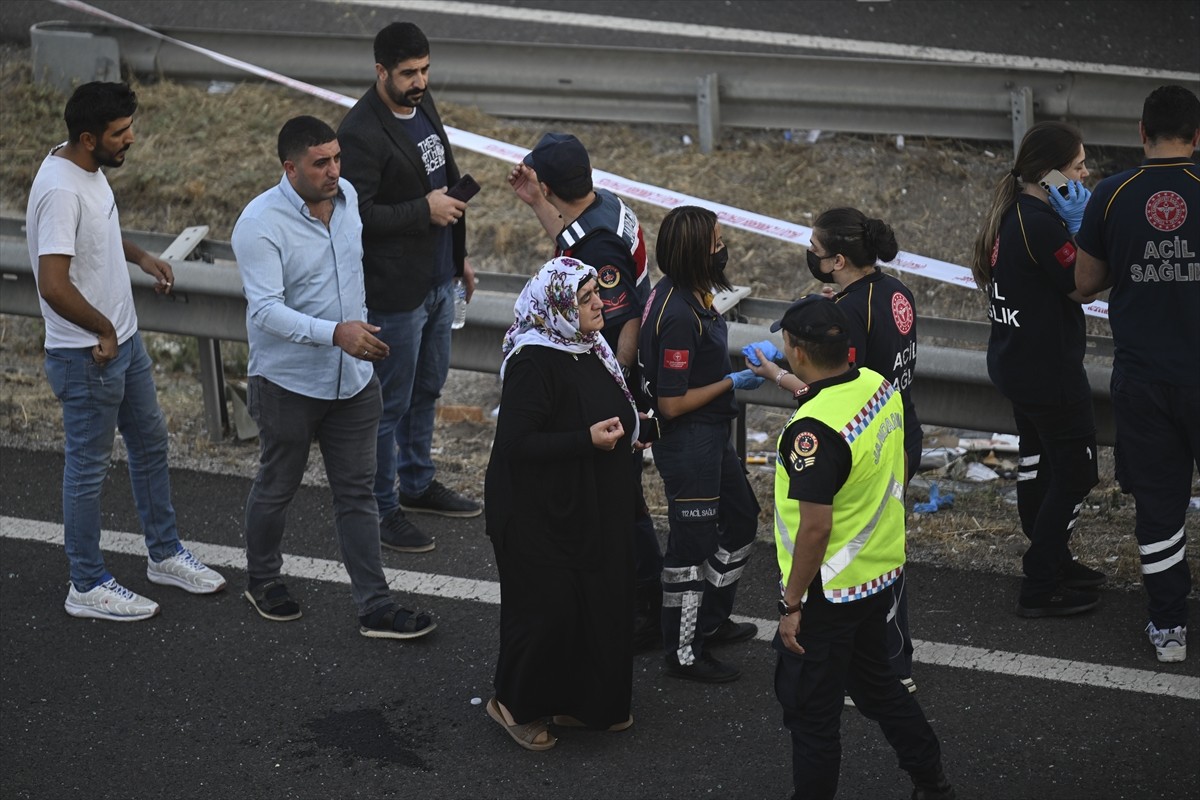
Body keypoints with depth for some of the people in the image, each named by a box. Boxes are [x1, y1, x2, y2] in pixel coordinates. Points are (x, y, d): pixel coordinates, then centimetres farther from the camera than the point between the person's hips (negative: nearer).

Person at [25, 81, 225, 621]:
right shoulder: (61, 190, -28)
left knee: (150, 443, 21)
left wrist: (140, 256, 14)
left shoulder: (88, 169, 3)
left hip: (123, 341, 10)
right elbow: (53, 284, -35)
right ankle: (87, 587, 18)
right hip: (86, 356, -10)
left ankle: (165, 555, 37)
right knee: (88, 468, 4)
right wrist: (103, 331, -22)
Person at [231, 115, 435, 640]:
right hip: (289, 383, -5)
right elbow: (265, 310, -29)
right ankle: (262, 581, 37)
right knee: (277, 487, 14)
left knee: (357, 494, 9)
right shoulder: (261, 224, -22)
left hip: (353, 379, 5)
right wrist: (336, 332, -39)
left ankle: (375, 607, 13)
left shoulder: (348, 197, -1)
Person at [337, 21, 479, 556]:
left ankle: (418, 483, 40)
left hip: (438, 281, 9)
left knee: (427, 389, 22)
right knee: (391, 403, 3)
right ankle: (382, 509, 15)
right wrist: (424, 210, -23)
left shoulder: (424, 105, 5)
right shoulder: (361, 133, -23)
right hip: (395, 292, -9)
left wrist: (459, 254, 20)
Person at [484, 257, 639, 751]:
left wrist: (620, 431, 6)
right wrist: (588, 439, -25)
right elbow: (515, 442, -26)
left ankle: (583, 702, 28)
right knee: (546, 607, -1)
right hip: (540, 513, -9)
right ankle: (515, 704, 19)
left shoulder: (591, 350, 6)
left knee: (599, 602, 12)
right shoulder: (533, 362, -22)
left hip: (593, 508, 9)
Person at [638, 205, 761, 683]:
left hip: (711, 436, 10)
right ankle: (684, 653, 18)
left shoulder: (687, 294, 2)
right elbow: (672, 403, -26)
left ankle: (711, 621, 40)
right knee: (692, 543, 3)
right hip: (687, 443, -10)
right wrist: (731, 383, -18)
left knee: (740, 519, 24)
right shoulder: (678, 315, -28)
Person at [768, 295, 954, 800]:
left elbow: (815, 529, -28)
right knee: (876, 682, 26)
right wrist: (795, 386, 26)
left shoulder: (813, 430, -29)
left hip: (827, 593, -9)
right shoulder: (879, 386, -4)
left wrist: (792, 606, -18)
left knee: (811, 710, 7)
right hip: (881, 572, 9)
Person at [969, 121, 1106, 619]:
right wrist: (1077, 226, -17)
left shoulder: (1010, 211, 3)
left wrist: (1070, 224, 2)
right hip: (1049, 370, -10)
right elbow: (1083, 289, -19)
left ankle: (1050, 561, 38)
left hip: (1015, 364, 10)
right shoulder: (1041, 223, -26)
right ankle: (1040, 589, 4)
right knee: (1075, 474, -1)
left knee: (1037, 461, 22)